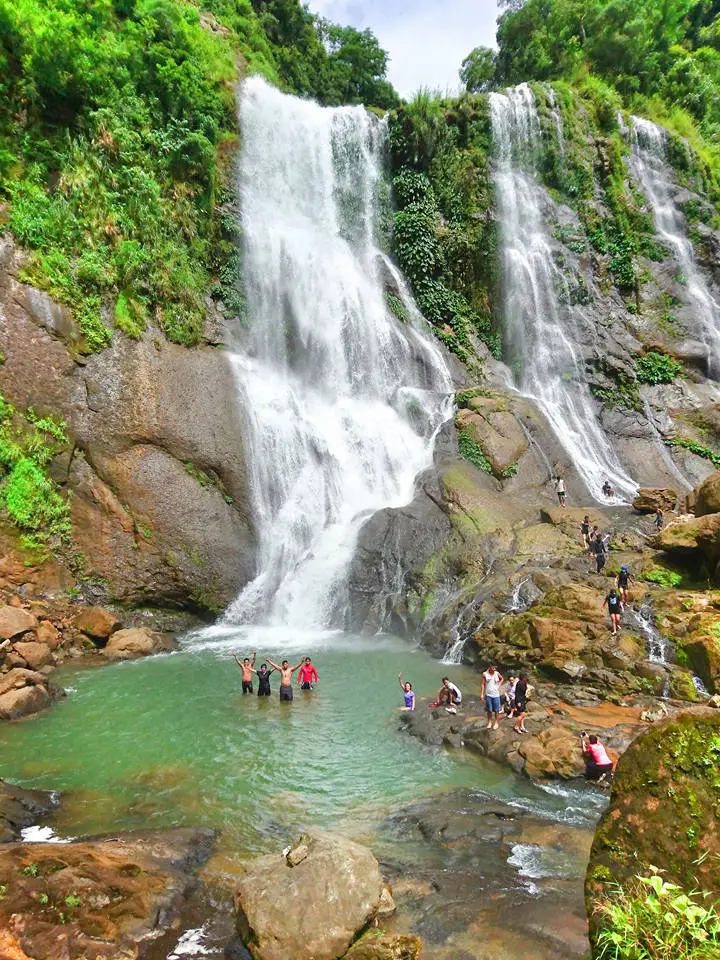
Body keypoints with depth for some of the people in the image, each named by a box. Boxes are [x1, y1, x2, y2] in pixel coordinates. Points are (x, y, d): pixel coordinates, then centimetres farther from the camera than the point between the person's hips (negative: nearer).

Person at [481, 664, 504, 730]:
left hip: (496, 695, 1)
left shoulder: (497, 673, -2)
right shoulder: (485, 674, -7)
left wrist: (499, 685, 3)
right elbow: (483, 684, -3)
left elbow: (502, 678, 18)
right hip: (488, 695, -1)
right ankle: (489, 722, 23)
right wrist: (482, 694, -6)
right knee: (489, 710, 8)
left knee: (496, 710, 5)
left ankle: (496, 723, 19)